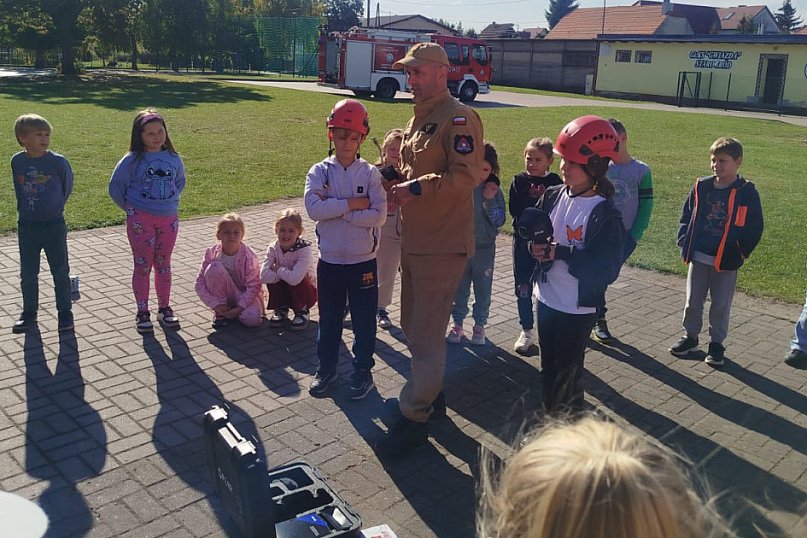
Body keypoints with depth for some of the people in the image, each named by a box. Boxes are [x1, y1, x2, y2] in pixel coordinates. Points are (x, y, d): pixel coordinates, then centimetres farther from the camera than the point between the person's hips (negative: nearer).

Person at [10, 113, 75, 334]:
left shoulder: (58, 161, -12)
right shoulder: (17, 161, -3)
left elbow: (67, 186, 3)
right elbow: (18, 188, 13)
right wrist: (26, 208, 13)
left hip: (54, 225, -3)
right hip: (26, 226, 3)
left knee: (60, 272, 7)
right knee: (28, 273, 12)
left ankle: (65, 312, 19)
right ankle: (29, 312, 27)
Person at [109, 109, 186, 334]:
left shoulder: (173, 159, 2)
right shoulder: (133, 160, -9)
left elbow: (180, 183, 20)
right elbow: (115, 187, -2)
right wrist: (130, 208, 2)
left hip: (168, 219, 3)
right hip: (140, 220, -3)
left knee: (164, 265, 12)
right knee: (143, 265, 3)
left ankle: (164, 308, 23)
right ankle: (142, 312, 11)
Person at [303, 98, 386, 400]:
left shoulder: (371, 174, -4)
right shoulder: (319, 172, -2)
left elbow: (378, 216, -15)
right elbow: (313, 208, -18)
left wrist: (335, 210, -17)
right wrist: (353, 204, -19)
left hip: (363, 261, -1)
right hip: (329, 261, 1)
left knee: (364, 319, 10)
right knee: (329, 318, 15)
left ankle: (363, 371, 26)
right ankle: (326, 368, 31)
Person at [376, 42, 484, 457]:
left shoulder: (459, 118, -13)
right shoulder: (418, 119, 17)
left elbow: (465, 176, -23)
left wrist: (418, 187, -29)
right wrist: (398, 185, 5)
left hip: (442, 246, -10)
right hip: (413, 242, 10)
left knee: (427, 334, -2)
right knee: (413, 324, 20)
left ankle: (414, 417, 9)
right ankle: (431, 392, 38)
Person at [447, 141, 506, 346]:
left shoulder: (494, 191, -5)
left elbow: (499, 221, -8)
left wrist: (490, 200, -19)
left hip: (485, 248, 0)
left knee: (483, 289, 11)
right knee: (459, 288, 11)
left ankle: (479, 325, 27)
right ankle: (457, 324, 26)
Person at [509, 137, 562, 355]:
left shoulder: (555, 182, 1)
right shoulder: (519, 181, 0)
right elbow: (515, 210, -11)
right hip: (523, 241, 0)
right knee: (523, 288, 4)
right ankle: (527, 331, 18)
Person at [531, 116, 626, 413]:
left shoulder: (605, 214, -18)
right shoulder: (553, 196, -1)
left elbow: (607, 270, -22)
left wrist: (559, 252, -24)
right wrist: (535, 246, -11)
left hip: (577, 310, -6)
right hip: (546, 299, 6)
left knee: (567, 377, 5)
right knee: (548, 370, 20)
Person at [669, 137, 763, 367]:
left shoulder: (746, 192, -7)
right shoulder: (701, 187, 0)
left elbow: (755, 227, -2)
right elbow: (687, 215, 10)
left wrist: (741, 250, -7)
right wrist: (684, 241, 1)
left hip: (726, 261, -3)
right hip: (698, 258, 3)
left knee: (720, 306, 9)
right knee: (692, 302, 12)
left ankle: (716, 343, 24)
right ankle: (690, 337, 30)